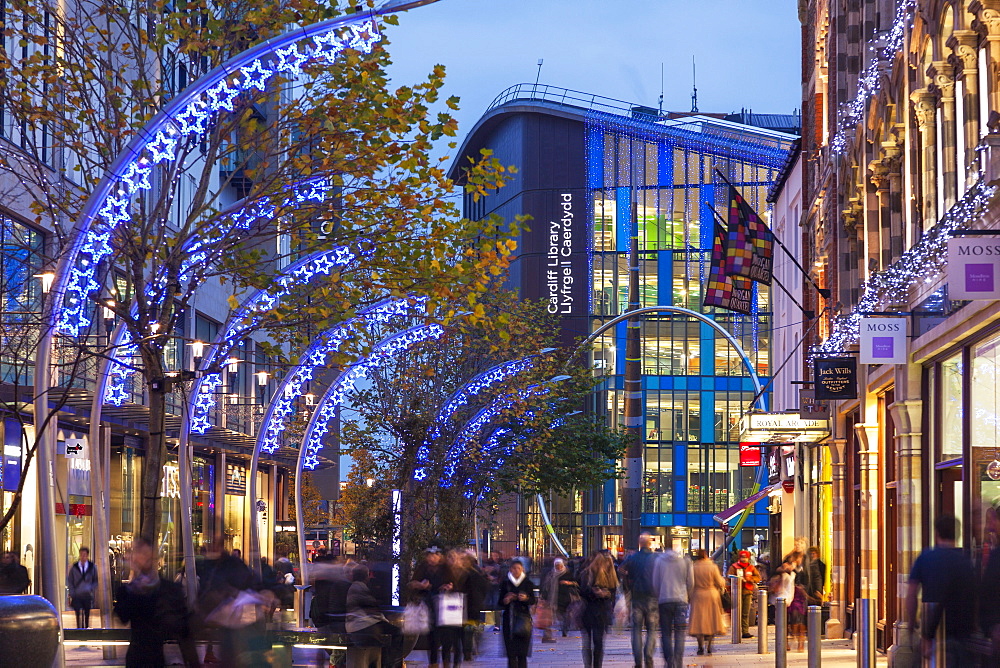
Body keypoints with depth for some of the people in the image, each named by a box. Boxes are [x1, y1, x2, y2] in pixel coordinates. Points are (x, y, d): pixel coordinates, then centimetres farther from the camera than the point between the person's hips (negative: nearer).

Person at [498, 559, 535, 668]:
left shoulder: (527, 583, 6)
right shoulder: (505, 583, 6)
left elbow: (533, 601, 7)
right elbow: (500, 602, 9)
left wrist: (526, 598, -13)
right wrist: (505, 601, -12)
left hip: (523, 615, 0)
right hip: (509, 617, 1)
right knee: (511, 649, -5)